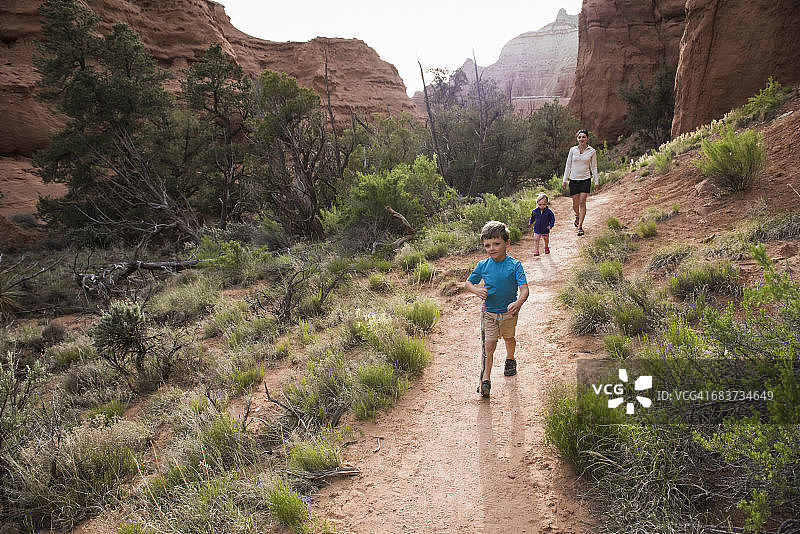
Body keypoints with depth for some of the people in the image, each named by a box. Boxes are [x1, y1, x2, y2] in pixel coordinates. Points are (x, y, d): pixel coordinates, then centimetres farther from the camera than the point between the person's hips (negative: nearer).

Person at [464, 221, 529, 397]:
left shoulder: (515, 265, -15)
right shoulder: (483, 265, -7)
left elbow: (524, 289, -21)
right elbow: (467, 283, 5)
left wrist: (518, 303, -41)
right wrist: (476, 290, -18)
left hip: (509, 311, 0)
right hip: (489, 312, 0)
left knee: (509, 338, 23)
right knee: (489, 344, -5)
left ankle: (510, 360, 52)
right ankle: (486, 378, 3)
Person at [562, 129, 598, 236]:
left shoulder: (592, 151, 1)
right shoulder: (573, 150, 3)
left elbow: (594, 167, 6)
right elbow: (568, 166, 7)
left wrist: (596, 181, 3)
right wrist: (564, 180, 5)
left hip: (585, 179, -2)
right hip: (573, 179, 2)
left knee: (582, 203, -12)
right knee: (575, 204, 7)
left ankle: (580, 227, -7)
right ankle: (577, 216, 42)